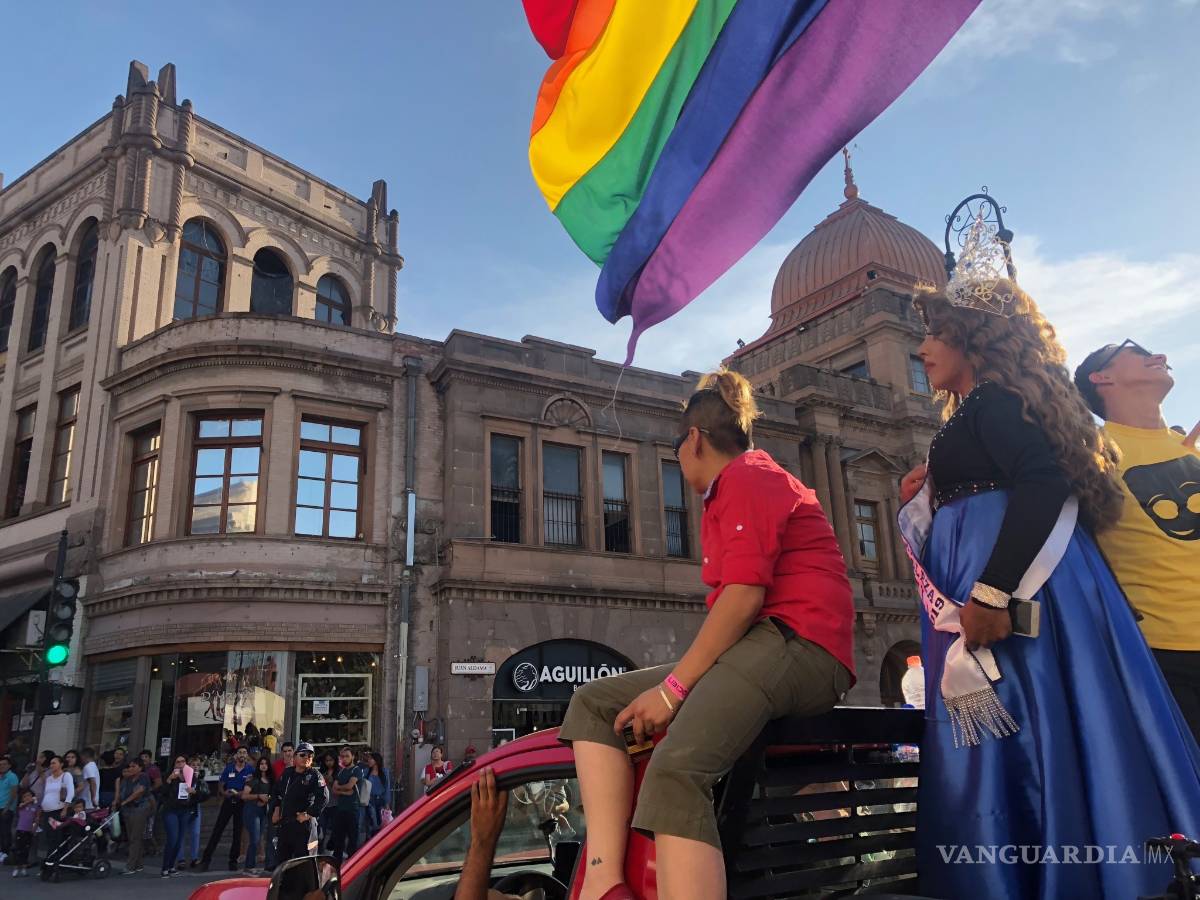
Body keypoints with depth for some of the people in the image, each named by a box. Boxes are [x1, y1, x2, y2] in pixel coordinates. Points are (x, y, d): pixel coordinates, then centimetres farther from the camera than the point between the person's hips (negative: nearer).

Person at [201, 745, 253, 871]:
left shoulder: (250, 770, -2)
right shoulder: (229, 768, 4)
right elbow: (220, 785, 8)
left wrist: (238, 793, -17)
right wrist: (224, 792, -12)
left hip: (241, 803, -1)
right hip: (228, 802, 1)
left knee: (237, 833, 5)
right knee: (217, 830, -2)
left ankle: (233, 861, 16)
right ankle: (206, 858, 4)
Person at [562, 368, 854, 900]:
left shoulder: (745, 476, -1)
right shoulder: (728, 497, 30)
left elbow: (745, 594, -16)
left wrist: (673, 686, -16)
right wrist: (676, 681, 12)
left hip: (797, 645, -11)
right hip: (760, 650, 11)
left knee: (675, 771, -33)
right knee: (593, 703, 0)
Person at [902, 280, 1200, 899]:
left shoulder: (991, 398, -5)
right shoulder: (985, 410, 25)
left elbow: (1044, 483, -21)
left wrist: (989, 595, -28)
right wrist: (929, 497, 18)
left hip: (1019, 587, -10)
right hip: (1004, 587, 10)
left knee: (1038, 744, -7)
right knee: (1020, 751, 9)